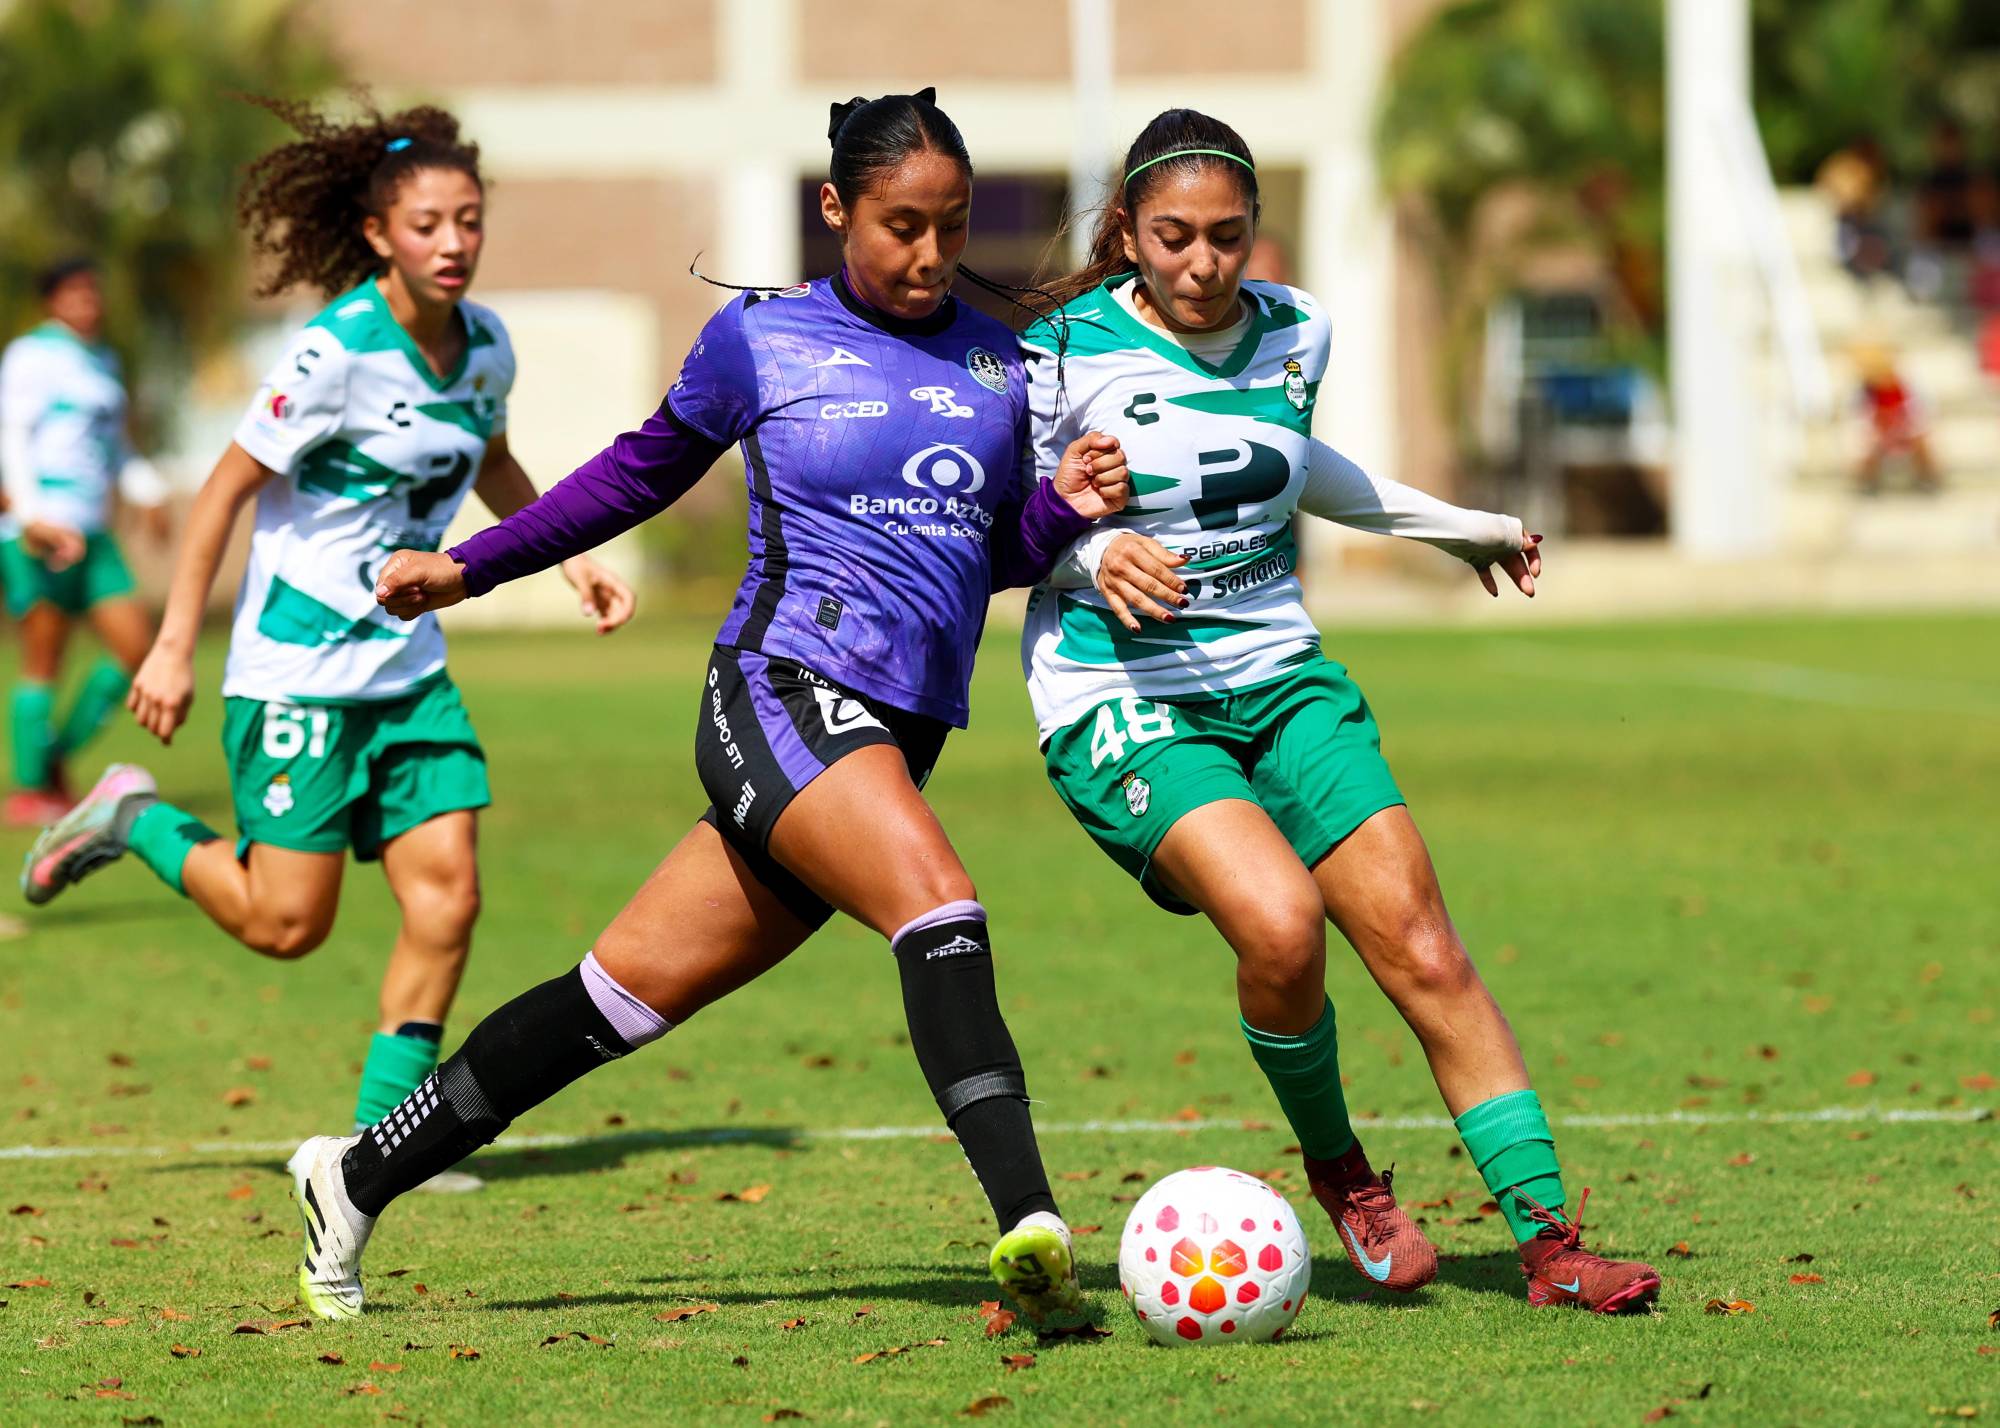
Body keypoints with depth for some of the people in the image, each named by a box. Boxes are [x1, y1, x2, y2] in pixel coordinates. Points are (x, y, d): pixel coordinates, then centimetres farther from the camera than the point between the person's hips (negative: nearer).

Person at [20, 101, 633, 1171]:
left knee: (445, 897, -6)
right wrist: (174, 647, -12)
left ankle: (383, 1134, 5)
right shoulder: (334, 350, -19)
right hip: (298, 670, -6)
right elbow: (229, 487, -12)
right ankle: (138, 822, 21)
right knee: (287, 922, -5)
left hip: (410, 669, 6)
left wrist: (571, 556, 13)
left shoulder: (485, 343, 3)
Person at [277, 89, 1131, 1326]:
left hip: (895, 740, 5)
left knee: (634, 988, 6)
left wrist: (1065, 507, -1)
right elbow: (644, 470, 19)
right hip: (781, 694, -5)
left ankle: (362, 1176, 19)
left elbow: (997, 555, 21)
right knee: (938, 902, -30)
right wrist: (470, 566, 23)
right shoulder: (761, 340, 3)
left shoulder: (997, 363, 13)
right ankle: (1028, 1220, -42)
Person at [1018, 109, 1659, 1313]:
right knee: (1279, 924, -27)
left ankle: (1549, 1239, -5)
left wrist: (1451, 525, 36)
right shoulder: (1065, 353, -10)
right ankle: (1339, 1174, 0)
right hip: (1121, 703, -5)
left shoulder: (1295, 333, 6)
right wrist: (1097, 554, -23)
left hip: (1280, 680, 5)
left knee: (1421, 950, -8)